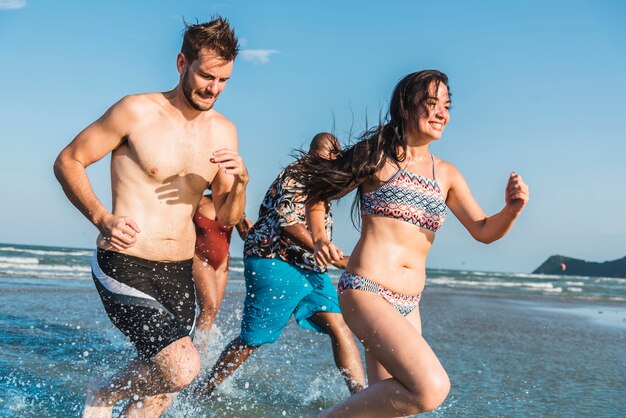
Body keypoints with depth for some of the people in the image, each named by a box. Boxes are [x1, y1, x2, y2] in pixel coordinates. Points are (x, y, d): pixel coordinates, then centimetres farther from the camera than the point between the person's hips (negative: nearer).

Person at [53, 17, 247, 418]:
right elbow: (68, 161, -3)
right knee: (183, 369, -18)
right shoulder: (138, 111, -9)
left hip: (179, 274, 6)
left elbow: (227, 218, 10)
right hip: (125, 266, -6)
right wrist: (101, 217, -17)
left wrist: (240, 182, -11)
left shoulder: (224, 132, 7)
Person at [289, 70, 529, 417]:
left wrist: (512, 209, -10)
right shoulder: (378, 156, -2)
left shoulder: (447, 175, 12)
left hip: (408, 306, 7)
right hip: (366, 290, -7)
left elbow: (483, 231, 10)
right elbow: (316, 197, 7)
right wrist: (320, 240, -11)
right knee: (432, 388, -22)